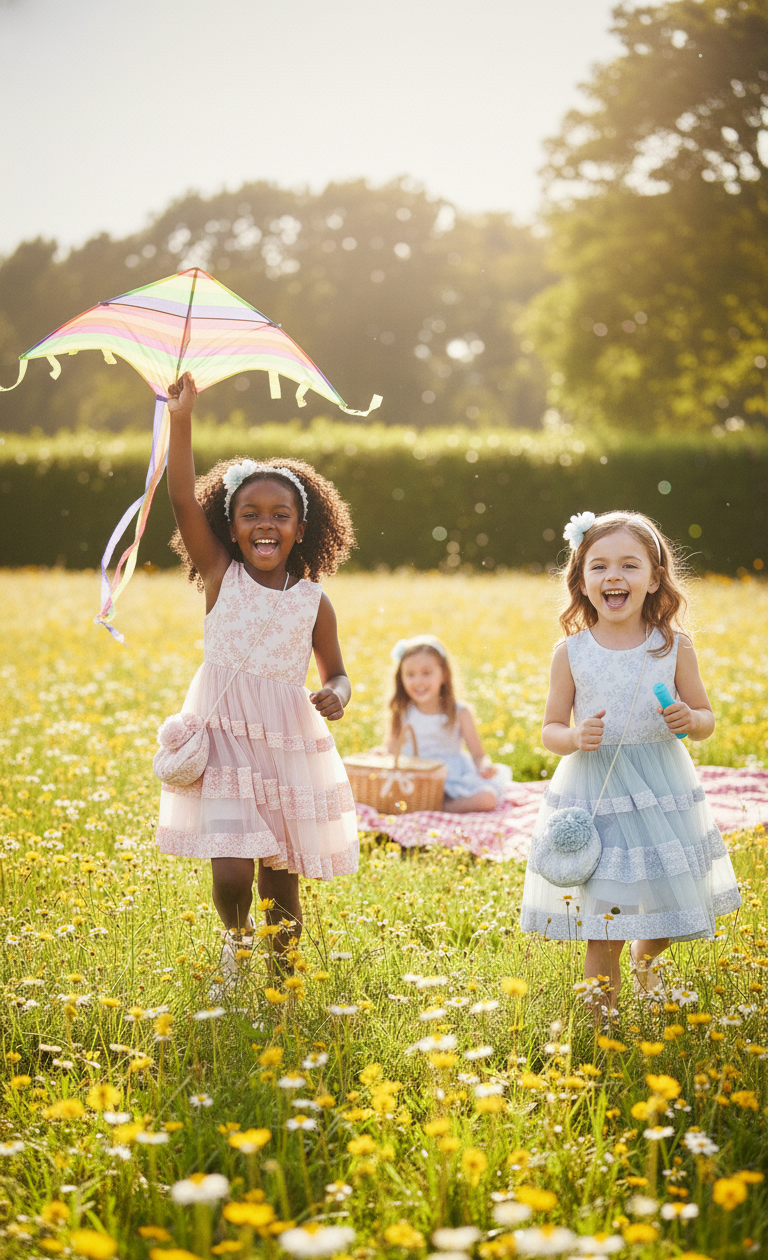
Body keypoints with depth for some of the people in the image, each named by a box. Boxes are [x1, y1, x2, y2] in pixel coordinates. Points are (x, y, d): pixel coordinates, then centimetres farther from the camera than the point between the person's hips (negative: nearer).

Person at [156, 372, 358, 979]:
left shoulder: (313, 600, 3)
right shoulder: (220, 575, -1)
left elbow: (336, 673, 13)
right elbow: (184, 500, -13)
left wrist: (336, 696, -11)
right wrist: (181, 420, -22)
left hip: (290, 745, 2)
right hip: (226, 738, -2)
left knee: (281, 876, 8)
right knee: (232, 871, -12)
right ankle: (233, 938, 22)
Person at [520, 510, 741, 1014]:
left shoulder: (674, 648, -1)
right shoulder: (571, 654, -3)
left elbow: (707, 719, 8)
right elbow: (551, 729, 4)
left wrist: (690, 719, -15)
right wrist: (575, 737, -18)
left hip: (662, 793, 2)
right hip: (594, 796, -1)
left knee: (661, 921, 14)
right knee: (602, 933, -3)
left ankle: (646, 968, 47)